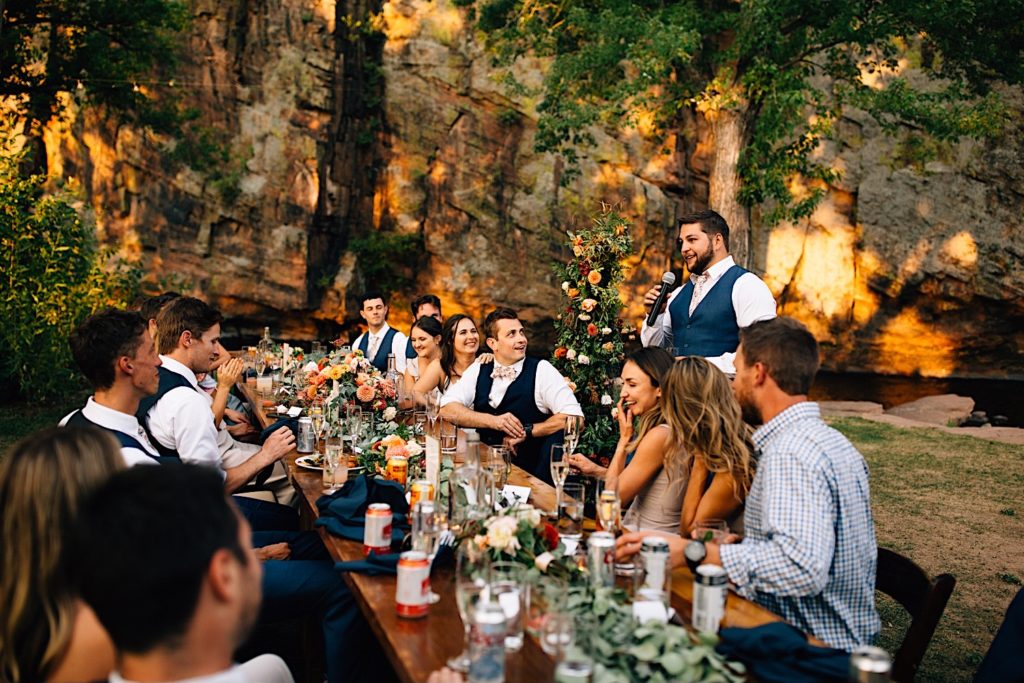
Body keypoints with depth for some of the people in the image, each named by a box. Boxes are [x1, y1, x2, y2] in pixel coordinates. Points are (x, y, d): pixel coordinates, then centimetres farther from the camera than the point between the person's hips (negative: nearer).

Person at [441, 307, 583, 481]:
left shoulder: (541, 370, -4)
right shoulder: (478, 370, 7)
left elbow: (573, 417, -14)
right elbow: (446, 408, -3)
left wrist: (526, 432, -15)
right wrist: (493, 421, -14)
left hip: (530, 473, -3)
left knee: (557, 434, -29)